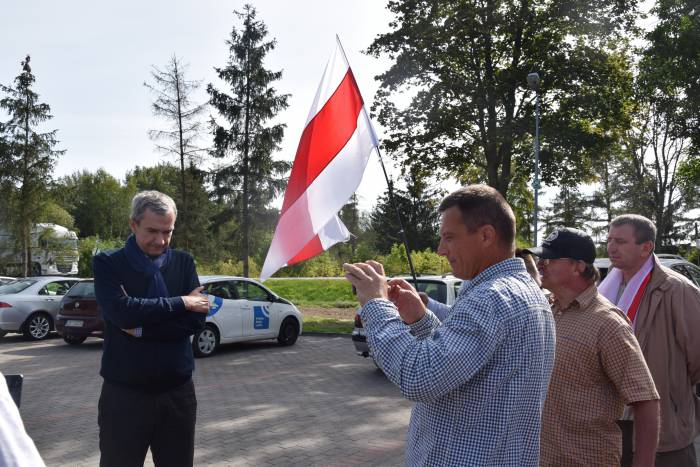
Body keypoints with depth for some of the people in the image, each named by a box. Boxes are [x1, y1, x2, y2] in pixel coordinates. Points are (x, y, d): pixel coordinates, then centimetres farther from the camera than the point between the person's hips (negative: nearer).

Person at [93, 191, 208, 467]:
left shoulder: (183, 263, 5)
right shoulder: (108, 264, -2)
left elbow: (196, 319, -6)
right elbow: (121, 311, -20)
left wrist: (141, 328, -15)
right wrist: (181, 302, -13)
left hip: (177, 392, 3)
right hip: (123, 394, -2)